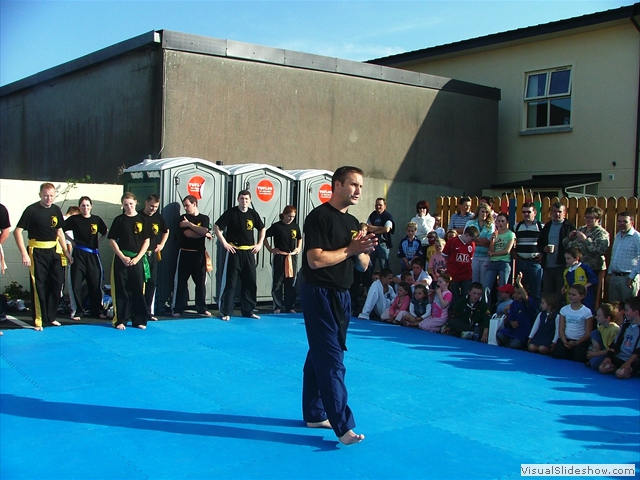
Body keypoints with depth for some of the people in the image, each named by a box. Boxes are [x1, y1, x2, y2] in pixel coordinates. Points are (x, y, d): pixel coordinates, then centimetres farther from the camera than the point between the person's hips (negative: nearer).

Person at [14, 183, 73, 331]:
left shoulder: (56, 210, 6)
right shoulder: (32, 210, -11)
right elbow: (17, 231, -13)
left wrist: (65, 251, 14)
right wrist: (24, 254, -20)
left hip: (54, 251, 6)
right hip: (37, 252, -6)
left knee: (56, 284, 9)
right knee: (38, 285, -5)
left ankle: (50, 317, 23)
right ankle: (38, 320, 5)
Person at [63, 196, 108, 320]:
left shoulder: (96, 219, 3)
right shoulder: (74, 219, -2)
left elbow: (105, 232, 19)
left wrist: (98, 241, 7)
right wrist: (71, 240, 0)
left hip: (93, 255, 2)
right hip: (78, 254, -2)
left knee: (95, 284, 6)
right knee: (76, 284, -3)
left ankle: (98, 310, 17)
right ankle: (78, 311, 8)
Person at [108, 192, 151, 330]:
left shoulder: (142, 220, 5)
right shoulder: (119, 220, 3)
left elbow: (146, 241, 4)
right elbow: (112, 240, 2)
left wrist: (137, 258, -7)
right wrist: (123, 257, -8)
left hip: (138, 260, 1)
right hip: (121, 259, -1)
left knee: (138, 290, 3)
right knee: (121, 291, 0)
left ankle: (139, 320, 11)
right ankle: (121, 320, 7)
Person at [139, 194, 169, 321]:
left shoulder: (158, 217, 7)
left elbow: (166, 231, 25)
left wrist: (162, 244, 14)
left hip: (153, 254, 6)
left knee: (152, 283, 9)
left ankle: (150, 311, 17)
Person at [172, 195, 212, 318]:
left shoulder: (204, 218, 6)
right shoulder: (183, 218, 2)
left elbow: (205, 231, -14)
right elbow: (188, 233, -13)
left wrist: (189, 224, -13)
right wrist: (204, 234, -9)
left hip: (200, 254, 1)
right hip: (185, 253, -1)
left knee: (201, 281, 5)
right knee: (181, 281, 0)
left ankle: (202, 308, 15)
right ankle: (177, 309, 6)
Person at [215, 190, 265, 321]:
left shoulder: (253, 214, 5)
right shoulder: (231, 212, -7)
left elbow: (262, 229, 19)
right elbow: (217, 227, -6)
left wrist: (260, 244, 9)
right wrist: (224, 243, -11)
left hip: (249, 252, 4)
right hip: (234, 252, -4)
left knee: (250, 283, 9)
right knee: (230, 283, -3)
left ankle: (248, 311, 21)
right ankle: (226, 312, 5)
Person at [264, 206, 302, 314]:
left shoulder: (295, 226, 5)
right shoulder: (277, 226, -6)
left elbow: (300, 238, 22)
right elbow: (264, 236, -1)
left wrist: (299, 248, 9)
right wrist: (270, 249, -3)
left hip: (292, 257, 3)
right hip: (279, 257, -3)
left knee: (291, 282, 7)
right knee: (277, 282, 1)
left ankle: (290, 306, 16)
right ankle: (277, 306, 10)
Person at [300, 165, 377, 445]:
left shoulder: (353, 222, 13)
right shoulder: (319, 217, -12)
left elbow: (363, 266, 14)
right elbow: (315, 260, -23)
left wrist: (363, 251, -7)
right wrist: (351, 248, -17)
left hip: (342, 296, 8)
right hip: (319, 294, -8)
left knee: (320, 356, 16)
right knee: (331, 360, -7)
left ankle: (315, 414, 25)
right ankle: (343, 426, -5)